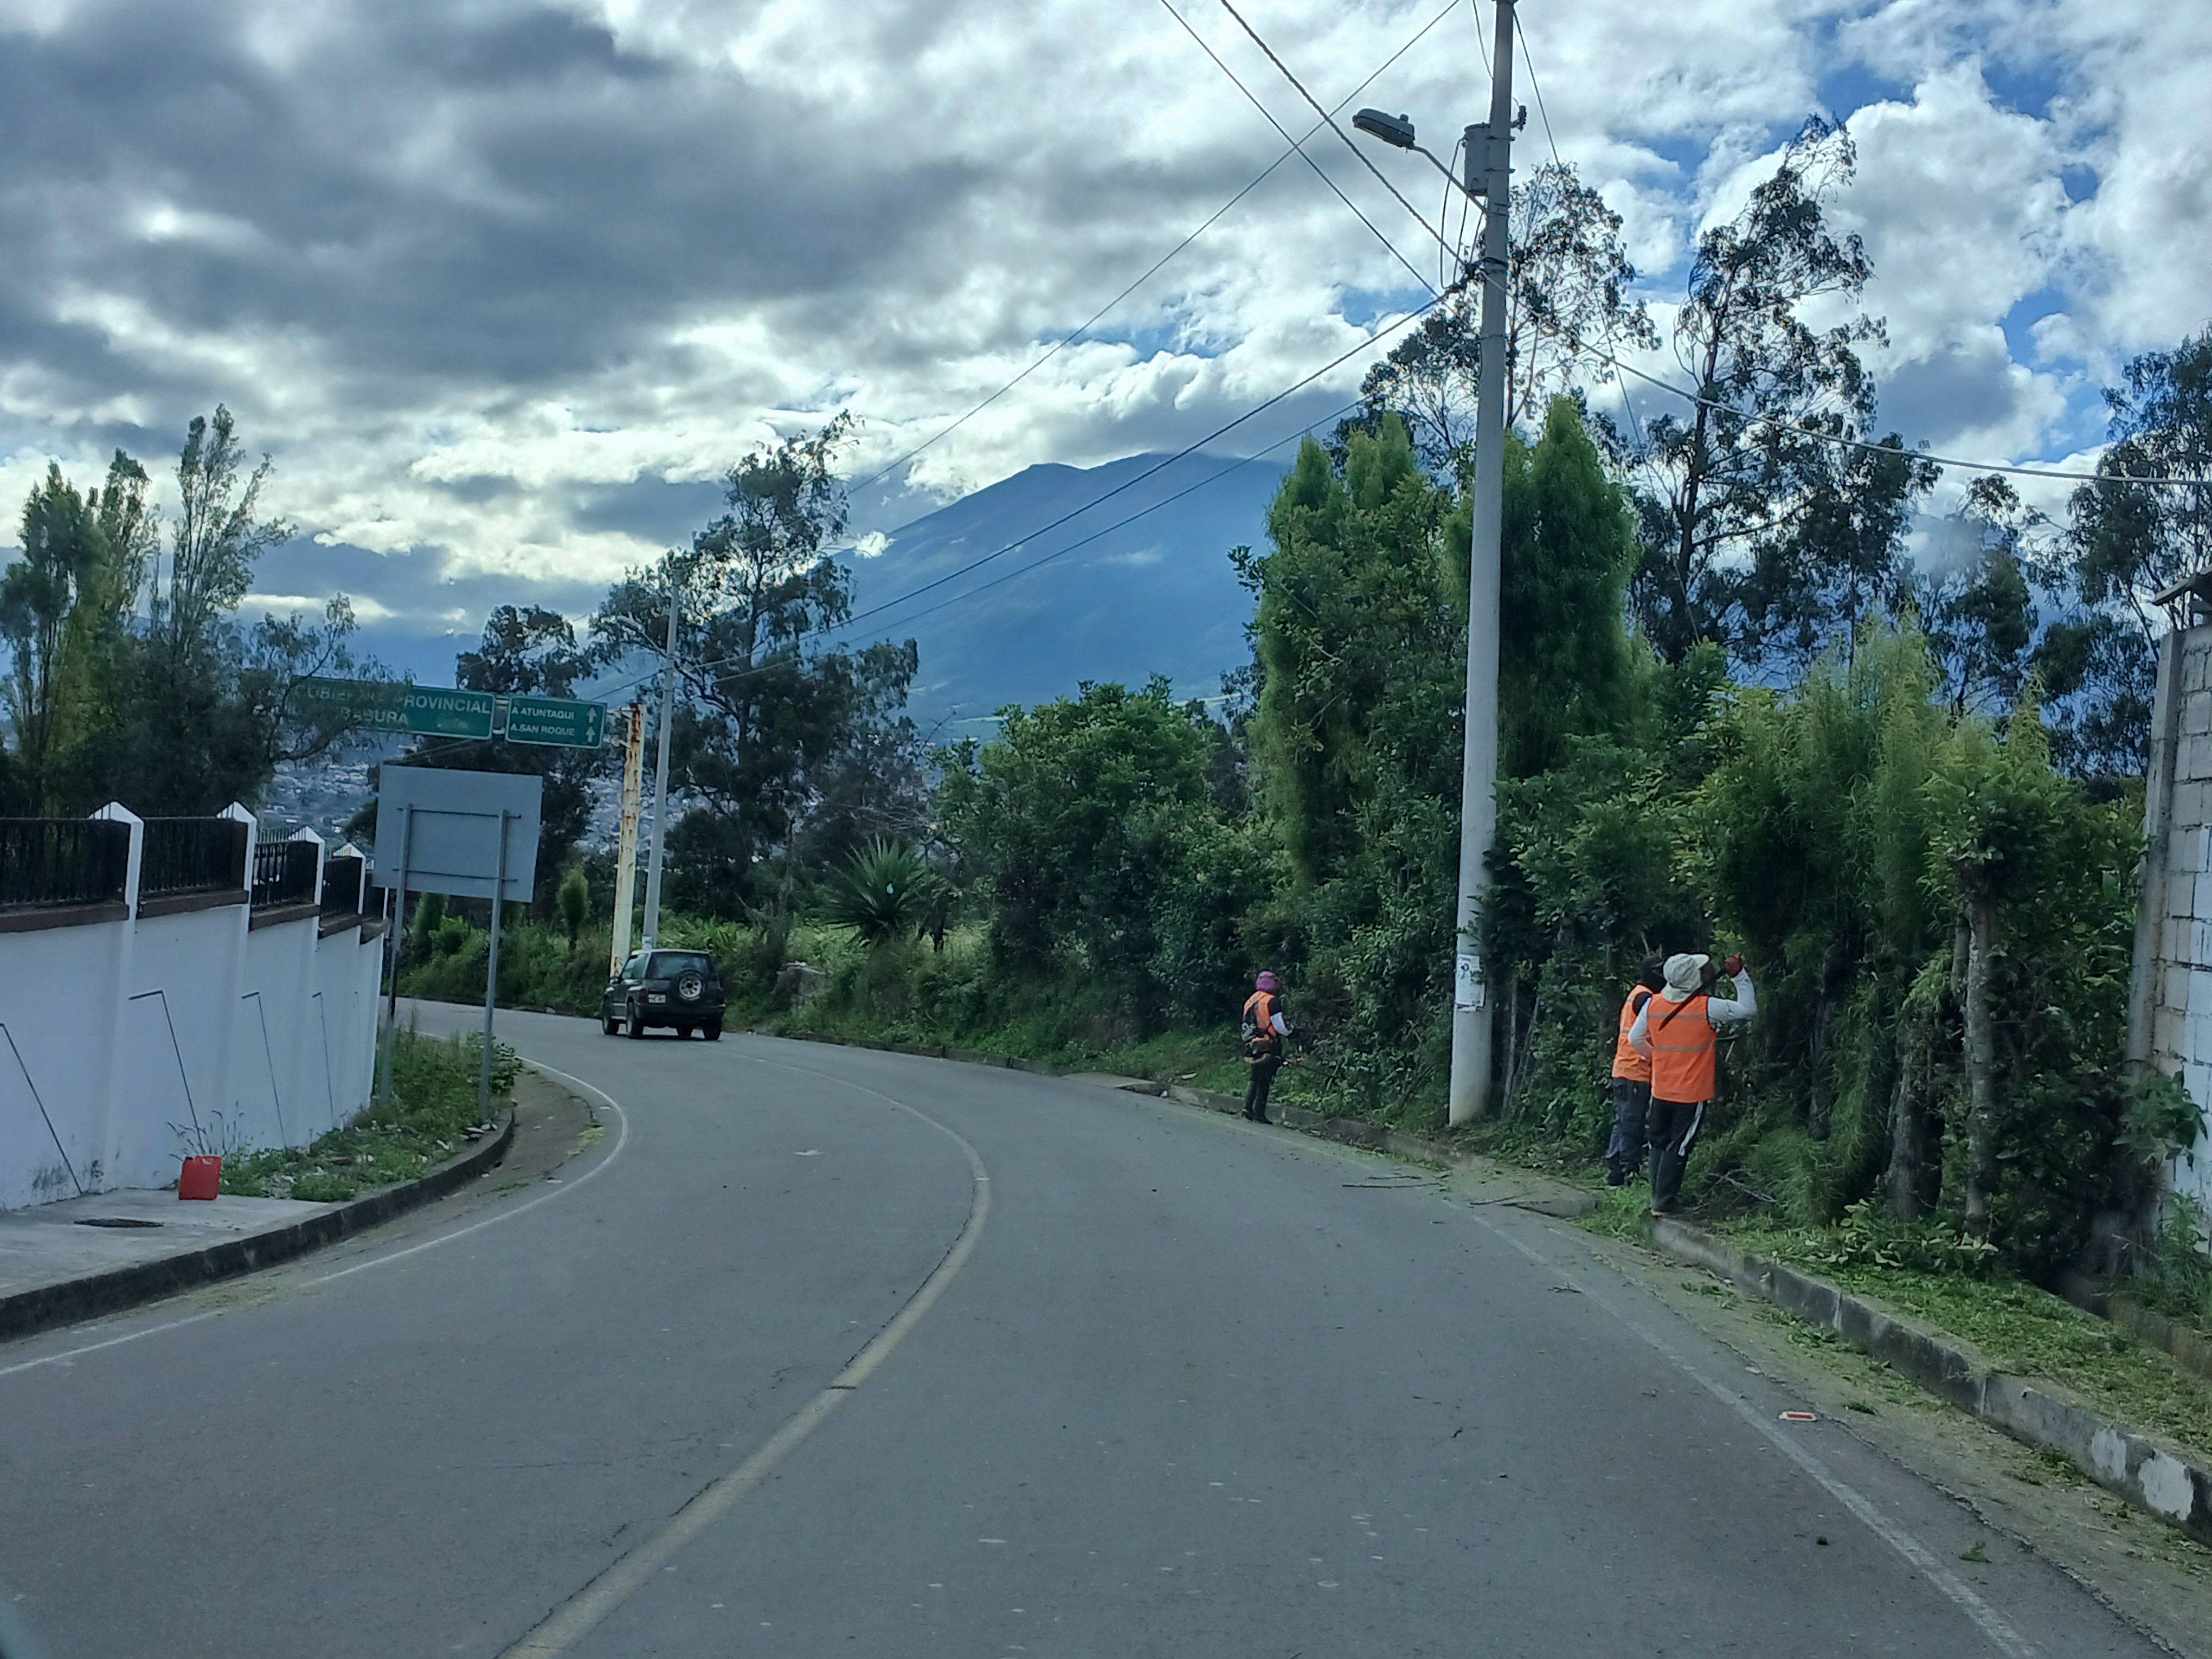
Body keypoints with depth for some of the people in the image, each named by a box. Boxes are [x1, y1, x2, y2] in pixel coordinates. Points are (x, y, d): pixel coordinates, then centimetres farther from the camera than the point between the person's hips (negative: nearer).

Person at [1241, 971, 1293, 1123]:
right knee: (1264, 1081, -2)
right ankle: (1259, 1114, -1)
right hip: (1268, 1047, -7)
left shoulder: (1250, 1001, 13)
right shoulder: (1272, 1001, -11)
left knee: (1255, 1079, 18)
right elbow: (1280, 1026, -13)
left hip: (1252, 1046, 7)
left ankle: (1248, 1107, 5)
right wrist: (1290, 1029, 6)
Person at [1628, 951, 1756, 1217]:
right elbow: (1748, 1008, -5)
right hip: (1693, 1093, -4)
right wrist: (1739, 976, 0)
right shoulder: (1708, 1008, -16)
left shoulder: (1652, 1004, -3)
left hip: (1661, 1090, 4)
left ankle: (1658, 1194, 23)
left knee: (1660, 1143, 18)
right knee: (1678, 1149, 1)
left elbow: (1635, 1039, 6)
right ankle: (1663, 1203, 3)